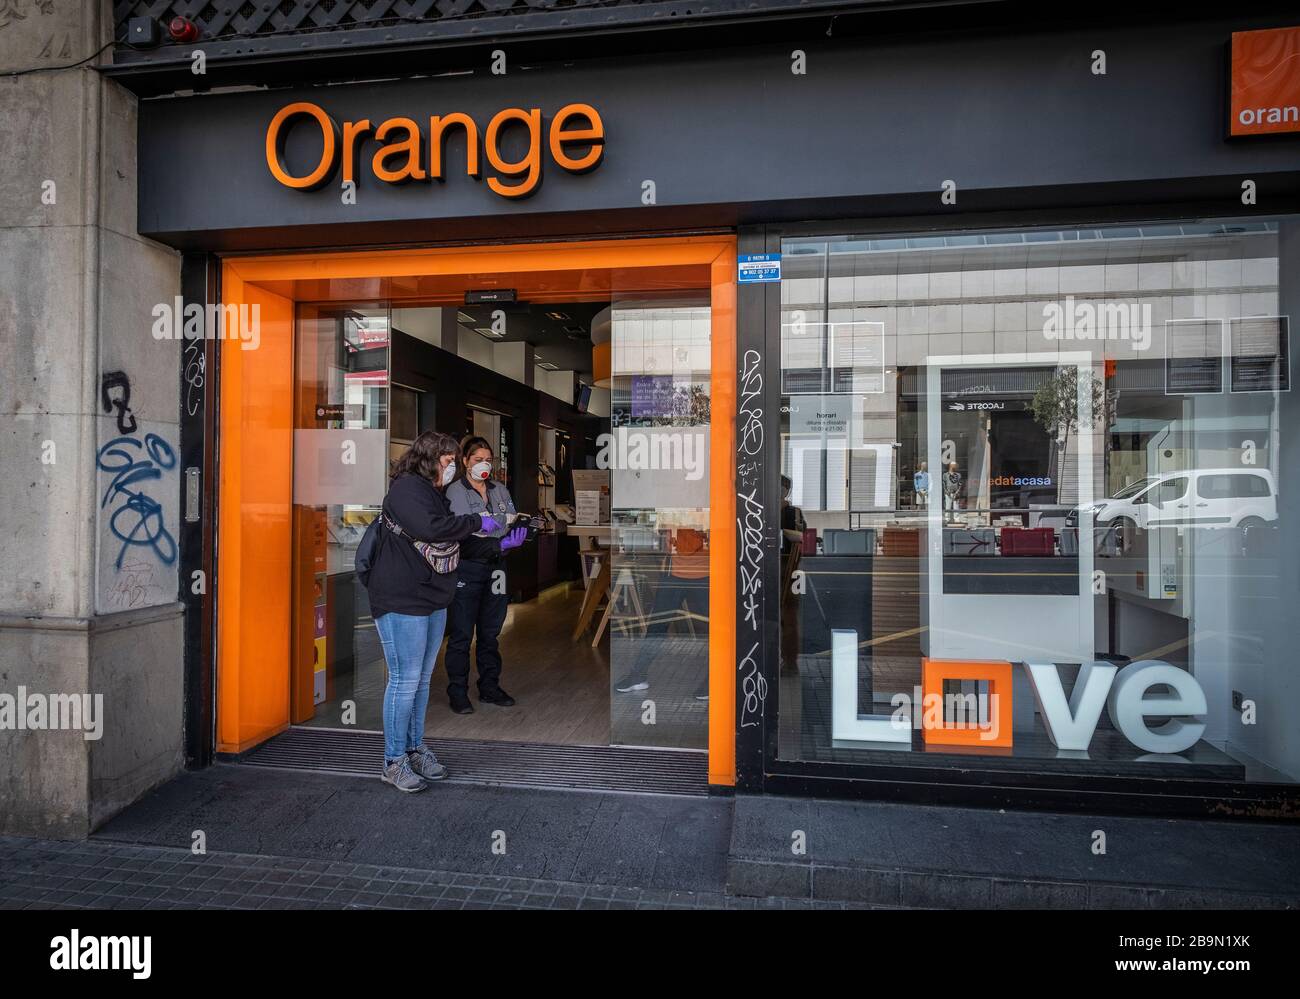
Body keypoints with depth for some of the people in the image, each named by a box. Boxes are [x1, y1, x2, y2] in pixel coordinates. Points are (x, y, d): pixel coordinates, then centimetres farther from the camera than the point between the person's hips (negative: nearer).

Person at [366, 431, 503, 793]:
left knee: (422, 680, 16)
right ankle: (394, 761, 13)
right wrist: (477, 521, -18)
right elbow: (429, 528, -29)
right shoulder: (406, 488, -12)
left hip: (433, 600, 9)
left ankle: (415, 749, 29)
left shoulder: (435, 495, 16)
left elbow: (454, 546, 20)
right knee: (405, 680, -2)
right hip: (402, 601, -9)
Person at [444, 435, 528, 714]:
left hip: (495, 569, 5)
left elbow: (514, 525, 8)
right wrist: (500, 544, -26)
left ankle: (490, 688, 26)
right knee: (462, 634, 2)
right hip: (467, 569, -5)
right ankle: (457, 692, 15)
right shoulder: (455, 492, -5)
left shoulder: (500, 490, 12)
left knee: (491, 632, 14)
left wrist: (519, 531, -16)